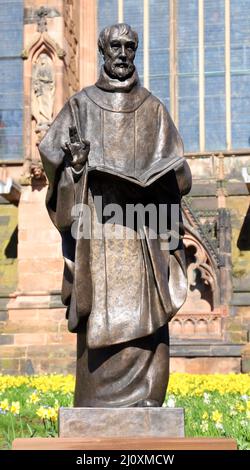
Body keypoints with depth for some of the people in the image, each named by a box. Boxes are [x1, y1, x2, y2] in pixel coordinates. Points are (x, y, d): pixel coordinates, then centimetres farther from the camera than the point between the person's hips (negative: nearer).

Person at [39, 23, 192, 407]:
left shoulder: (153, 109, 13)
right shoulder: (81, 104, 11)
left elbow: (176, 173, 9)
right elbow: (52, 152, 5)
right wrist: (74, 158, -17)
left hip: (141, 229, 1)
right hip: (96, 224, -1)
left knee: (145, 316, -6)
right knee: (100, 317, -7)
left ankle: (144, 404, -3)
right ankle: (98, 406, -4)